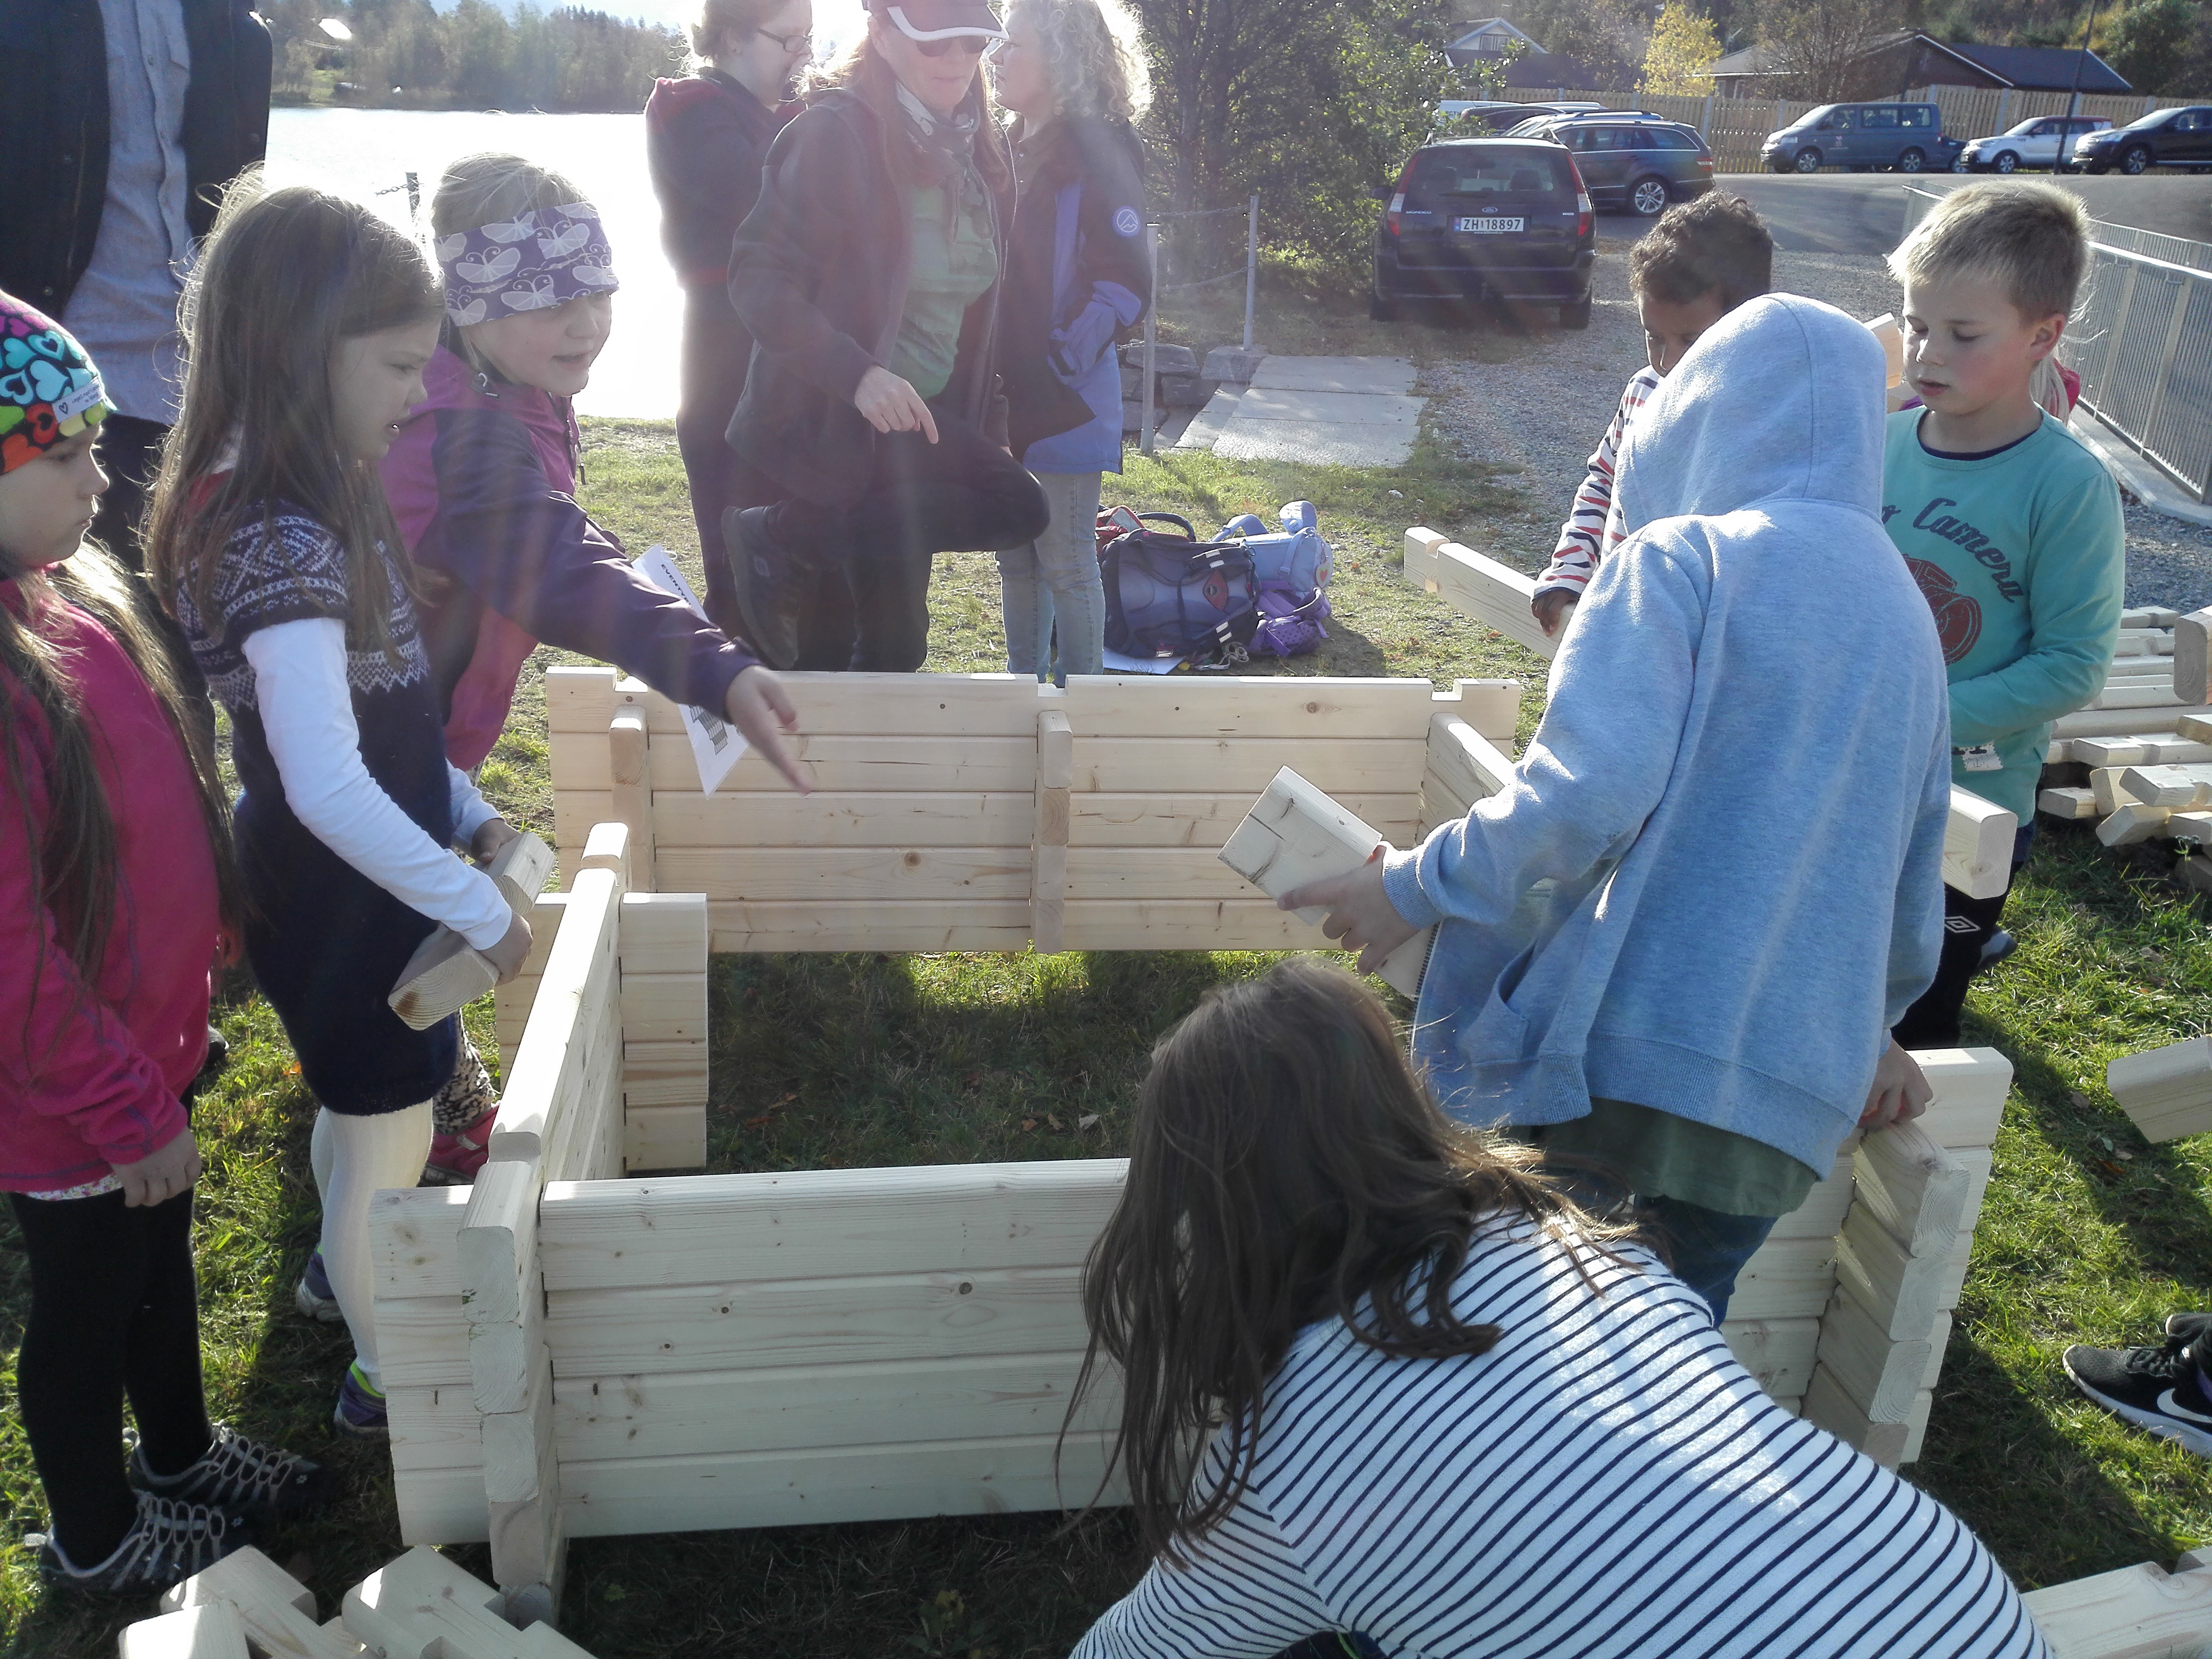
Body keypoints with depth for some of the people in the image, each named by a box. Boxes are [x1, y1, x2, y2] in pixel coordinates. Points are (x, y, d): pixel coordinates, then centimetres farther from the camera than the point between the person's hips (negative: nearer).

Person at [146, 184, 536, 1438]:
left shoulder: (311, 502, 1)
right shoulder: (286, 545, -30)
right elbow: (328, 789, -36)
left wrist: (470, 811, 7)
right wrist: (481, 910, -28)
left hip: (360, 881, 9)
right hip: (344, 899, -9)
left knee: (362, 1105, 28)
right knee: (392, 1139, 10)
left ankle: (352, 1274, 53)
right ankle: (384, 1373, 32)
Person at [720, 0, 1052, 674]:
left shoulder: (978, 151, 8)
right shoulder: (836, 134, -15)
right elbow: (758, 277, -20)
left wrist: (986, 422, 7)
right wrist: (858, 375, -33)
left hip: (922, 421, 7)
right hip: (834, 419, -7)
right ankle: (784, 537, -11)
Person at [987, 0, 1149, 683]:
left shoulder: (1097, 152, -11)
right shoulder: (1013, 152, 13)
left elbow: (1124, 285, -16)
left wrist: (1061, 363, -18)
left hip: (1066, 404, -8)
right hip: (1005, 400, 8)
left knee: (1066, 565, 0)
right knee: (1015, 558, 16)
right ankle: (1023, 680, 29)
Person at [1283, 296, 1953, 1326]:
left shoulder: (1682, 557, -3)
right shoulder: (1905, 617, 20)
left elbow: (1590, 787, -19)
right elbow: (1914, 881, 27)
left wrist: (1417, 887, -7)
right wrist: (1868, 1023, 42)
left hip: (1624, 1052, -7)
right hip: (1790, 1100, 7)